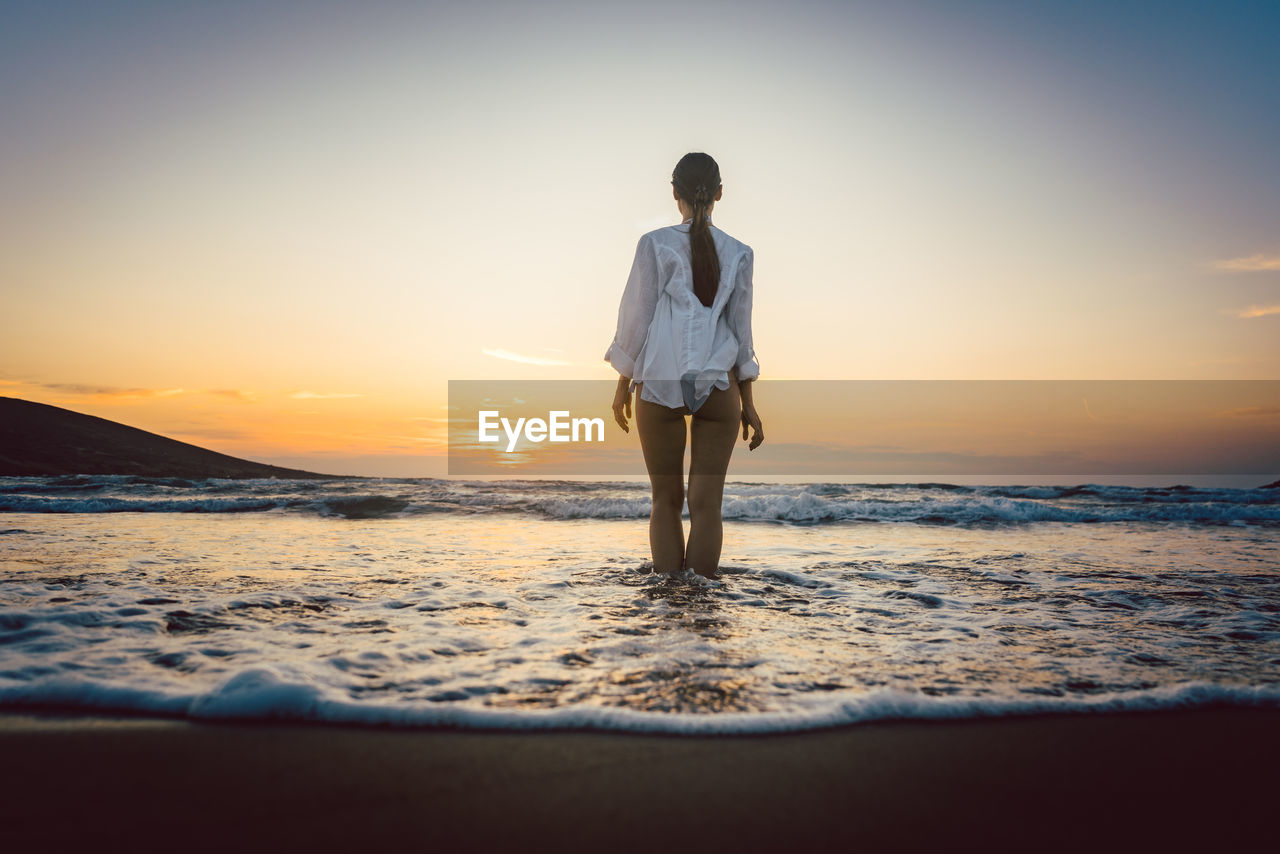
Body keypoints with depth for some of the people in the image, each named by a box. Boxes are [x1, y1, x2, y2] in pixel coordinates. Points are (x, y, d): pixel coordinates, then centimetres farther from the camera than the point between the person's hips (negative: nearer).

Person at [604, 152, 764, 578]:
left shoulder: (654, 244, -3)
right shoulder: (737, 253, 3)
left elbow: (637, 318, -1)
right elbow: (741, 330, 5)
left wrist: (623, 384, 9)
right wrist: (748, 403, 11)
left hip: (659, 386, -1)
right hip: (719, 387, 1)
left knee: (666, 500, 10)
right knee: (707, 502, 5)